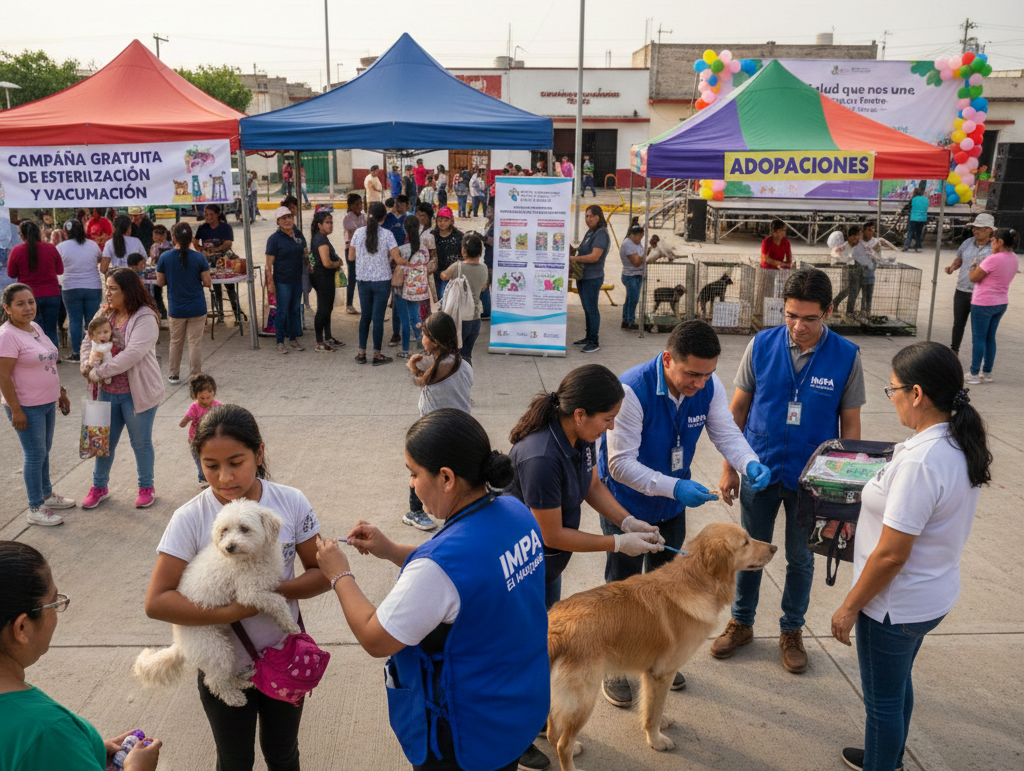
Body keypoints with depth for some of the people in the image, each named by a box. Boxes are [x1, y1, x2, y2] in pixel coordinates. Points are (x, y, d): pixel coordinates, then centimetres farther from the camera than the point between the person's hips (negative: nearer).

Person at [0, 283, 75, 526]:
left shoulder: (35, 327, 8)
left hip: (47, 402, 8)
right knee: (35, 454, 0)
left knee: (44, 450, 20)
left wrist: (61, 392, 19)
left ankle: (46, 494, 36)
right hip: (26, 406, -8)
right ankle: (35, 509, 12)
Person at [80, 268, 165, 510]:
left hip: (137, 393, -6)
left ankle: (146, 487, 27)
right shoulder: (105, 313, 6)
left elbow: (132, 354, -26)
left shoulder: (145, 318, -16)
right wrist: (87, 366, -12)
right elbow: (88, 342, 8)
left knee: (141, 442, 9)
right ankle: (99, 486, 33)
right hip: (108, 391, 6)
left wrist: (98, 373, -23)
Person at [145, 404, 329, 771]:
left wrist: (274, 590, -26)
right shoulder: (190, 519, -19)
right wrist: (231, 612, -30)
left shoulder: (291, 503, -15)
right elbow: (156, 602, -22)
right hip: (224, 669, -1)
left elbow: (321, 574, -9)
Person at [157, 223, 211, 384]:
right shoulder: (199, 258, -12)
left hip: (176, 308, 2)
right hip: (197, 307, -2)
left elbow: (160, 282, -2)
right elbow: (207, 283, -8)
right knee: (195, 342, 5)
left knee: (176, 342, 17)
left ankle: (173, 375, 28)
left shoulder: (165, 257, -8)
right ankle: (195, 377, 10)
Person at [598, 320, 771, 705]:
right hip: (627, 503, -5)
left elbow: (726, 433, -10)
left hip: (673, 504, 6)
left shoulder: (709, 387, -17)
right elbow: (621, 463, -32)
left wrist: (751, 464, -32)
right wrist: (675, 487, -41)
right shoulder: (631, 390, -34)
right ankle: (614, 669, 29)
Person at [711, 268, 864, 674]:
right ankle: (741, 623, 36)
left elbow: (850, 423, -3)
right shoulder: (762, 345, -9)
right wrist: (729, 468, 0)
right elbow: (738, 409, -1)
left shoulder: (846, 357, -11)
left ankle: (791, 632, 36)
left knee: (801, 559, 15)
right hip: (759, 470, 1)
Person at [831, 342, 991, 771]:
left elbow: (891, 556, -27)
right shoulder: (963, 446, -3)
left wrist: (849, 608, -16)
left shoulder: (920, 462, -31)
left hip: (896, 606, -9)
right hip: (935, 594, 9)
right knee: (898, 685, 28)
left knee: (883, 699, 12)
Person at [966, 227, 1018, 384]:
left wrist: (974, 265, 2)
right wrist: (982, 265, 12)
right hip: (1001, 303, 8)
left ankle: (974, 374, 5)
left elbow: (973, 278, -16)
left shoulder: (993, 259, -22)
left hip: (984, 303, -8)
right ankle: (987, 373, 22)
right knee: (990, 338, 15)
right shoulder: (1013, 259, 6)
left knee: (978, 338, 0)